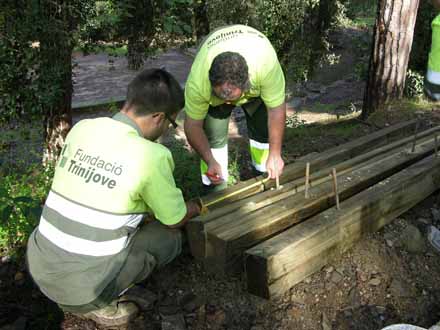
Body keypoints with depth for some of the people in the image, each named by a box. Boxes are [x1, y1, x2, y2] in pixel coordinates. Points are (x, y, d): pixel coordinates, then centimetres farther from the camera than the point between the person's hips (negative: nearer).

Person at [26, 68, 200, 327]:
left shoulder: (81, 129, -2)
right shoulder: (152, 156, -18)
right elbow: (176, 221, -2)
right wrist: (196, 208, 22)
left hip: (38, 267, 6)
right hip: (83, 285, -6)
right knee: (170, 237, 10)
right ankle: (95, 303, 7)